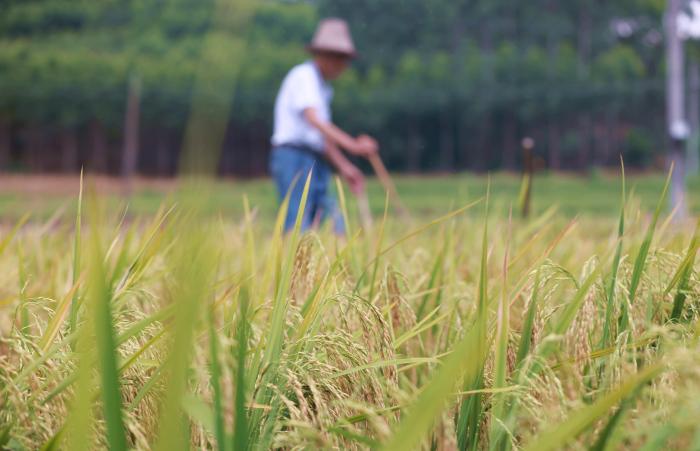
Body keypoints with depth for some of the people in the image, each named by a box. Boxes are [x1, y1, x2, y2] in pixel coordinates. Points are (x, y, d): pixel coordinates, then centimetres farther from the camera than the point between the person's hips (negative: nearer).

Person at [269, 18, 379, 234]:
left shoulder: (321, 86, 23)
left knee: (336, 229, 1)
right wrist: (353, 145, -29)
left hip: (316, 166, 9)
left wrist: (345, 168, 15)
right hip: (295, 159, -9)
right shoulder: (304, 75, -6)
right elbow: (314, 120, -21)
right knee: (298, 229, -16)